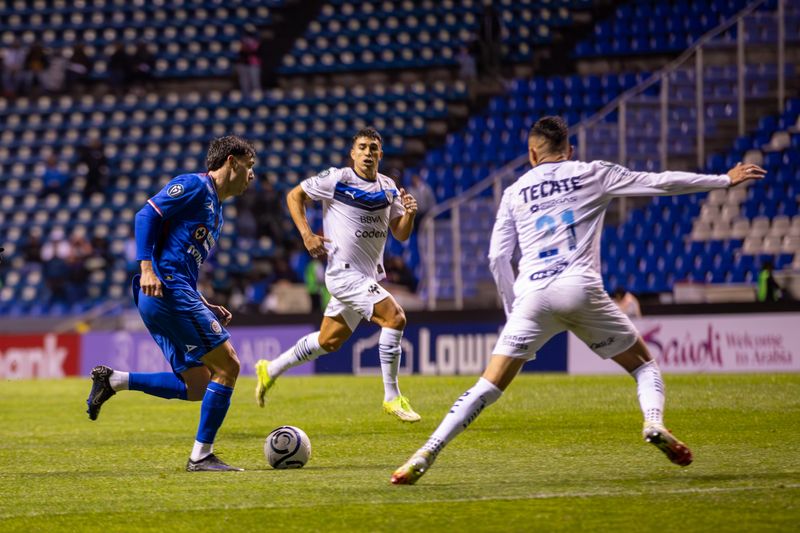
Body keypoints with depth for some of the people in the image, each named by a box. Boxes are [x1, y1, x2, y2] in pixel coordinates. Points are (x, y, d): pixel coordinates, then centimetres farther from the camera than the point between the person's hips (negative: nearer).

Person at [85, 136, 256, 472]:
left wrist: (204, 307, 17)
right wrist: (147, 268, -23)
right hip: (167, 289, -10)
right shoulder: (195, 185, -2)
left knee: (197, 387, 5)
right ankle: (202, 455, -7)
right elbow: (147, 215, -12)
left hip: (176, 294, 10)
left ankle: (113, 381, 3)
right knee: (227, 366, -8)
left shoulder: (216, 211, 26)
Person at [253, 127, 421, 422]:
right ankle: (392, 398, -15)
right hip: (344, 273, -7)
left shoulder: (388, 187, 8)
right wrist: (307, 235, -10)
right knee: (395, 317, -22)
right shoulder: (336, 179, -10)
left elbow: (401, 234, 10)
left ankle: (271, 370, 37)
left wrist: (409, 213, -12)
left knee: (329, 341, 17)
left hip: (368, 276, 7)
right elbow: (294, 196, 1)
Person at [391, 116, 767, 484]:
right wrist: (725, 180, 21)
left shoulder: (515, 191, 18)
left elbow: (497, 257, 13)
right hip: (581, 290, -1)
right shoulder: (592, 174, 14)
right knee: (643, 363, 15)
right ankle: (654, 422, -14)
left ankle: (426, 455, -10)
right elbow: (659, 183, 13)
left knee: (489, 387, 1)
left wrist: (512, 307, 25)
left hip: (533, 295, 1)